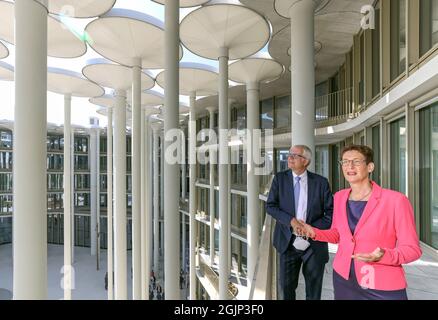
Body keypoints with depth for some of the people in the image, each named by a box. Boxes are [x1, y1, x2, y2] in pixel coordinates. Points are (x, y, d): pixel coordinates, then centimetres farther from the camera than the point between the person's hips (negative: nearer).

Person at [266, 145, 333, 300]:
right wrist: (291, 220, -18)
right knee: (286, 286, 14)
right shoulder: (280, 178, -2)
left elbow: (331, 212, -3)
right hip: (288, 241, 1)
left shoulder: (321, 182, -5)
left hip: (314, 243, 0)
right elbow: (270, 206, -5)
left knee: (314, 290, 17)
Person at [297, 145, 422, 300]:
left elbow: (412, 248, -10)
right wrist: (314, 232, -7)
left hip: (382, 287, -4)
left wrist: (383, 256, -28)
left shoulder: (396, 200, -16)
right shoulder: (340, 197, -1)